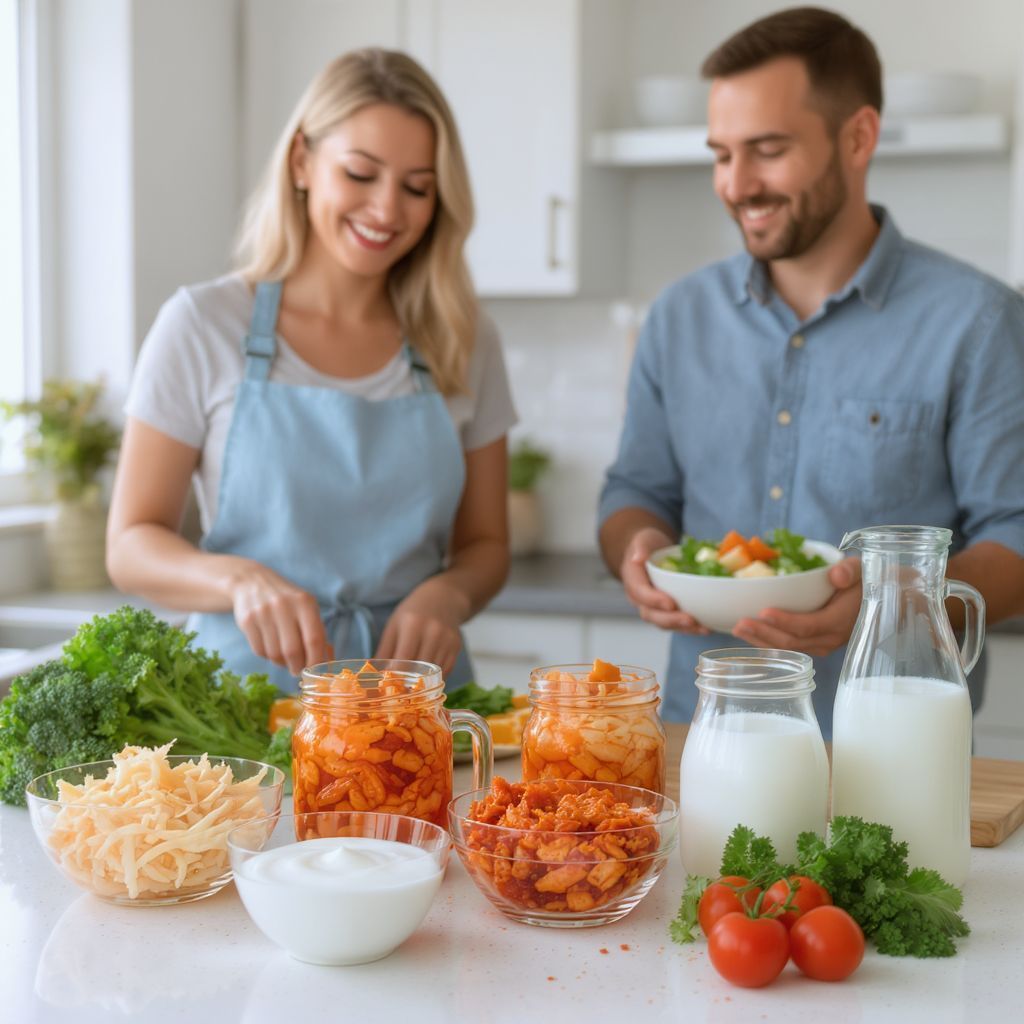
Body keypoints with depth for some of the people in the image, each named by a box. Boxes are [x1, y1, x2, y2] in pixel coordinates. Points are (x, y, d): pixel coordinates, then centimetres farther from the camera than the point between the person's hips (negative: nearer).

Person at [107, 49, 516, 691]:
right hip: (249, 674, -2)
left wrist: (447, 595, -9)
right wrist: (240, 580, -20)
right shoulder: (204, 326, -1)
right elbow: (132, 546, -1)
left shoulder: (464, 343, 7)